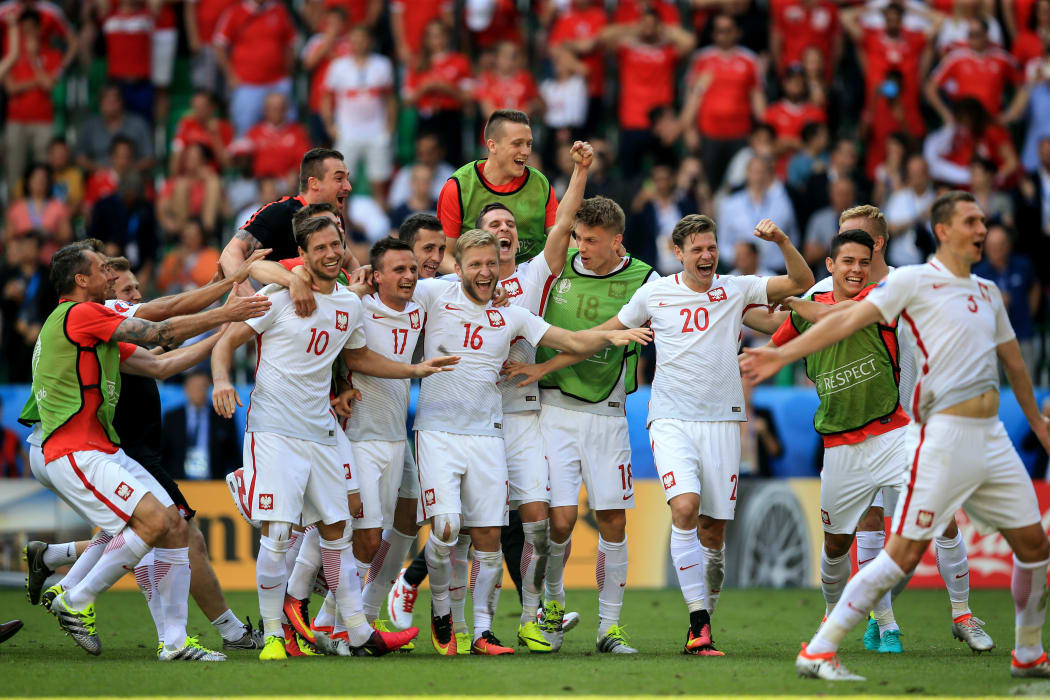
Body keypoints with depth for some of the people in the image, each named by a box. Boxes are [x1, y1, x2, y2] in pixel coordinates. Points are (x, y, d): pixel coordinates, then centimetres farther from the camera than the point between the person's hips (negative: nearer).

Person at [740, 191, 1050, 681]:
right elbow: (847, 320, -9)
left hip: (992, 436, 7)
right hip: (944, 435, -7)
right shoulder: (915, 281, -3)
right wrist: (784, 354, -17)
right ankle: (818, 650, -9)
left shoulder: (987, 292, 17)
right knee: (906, 551, -12)